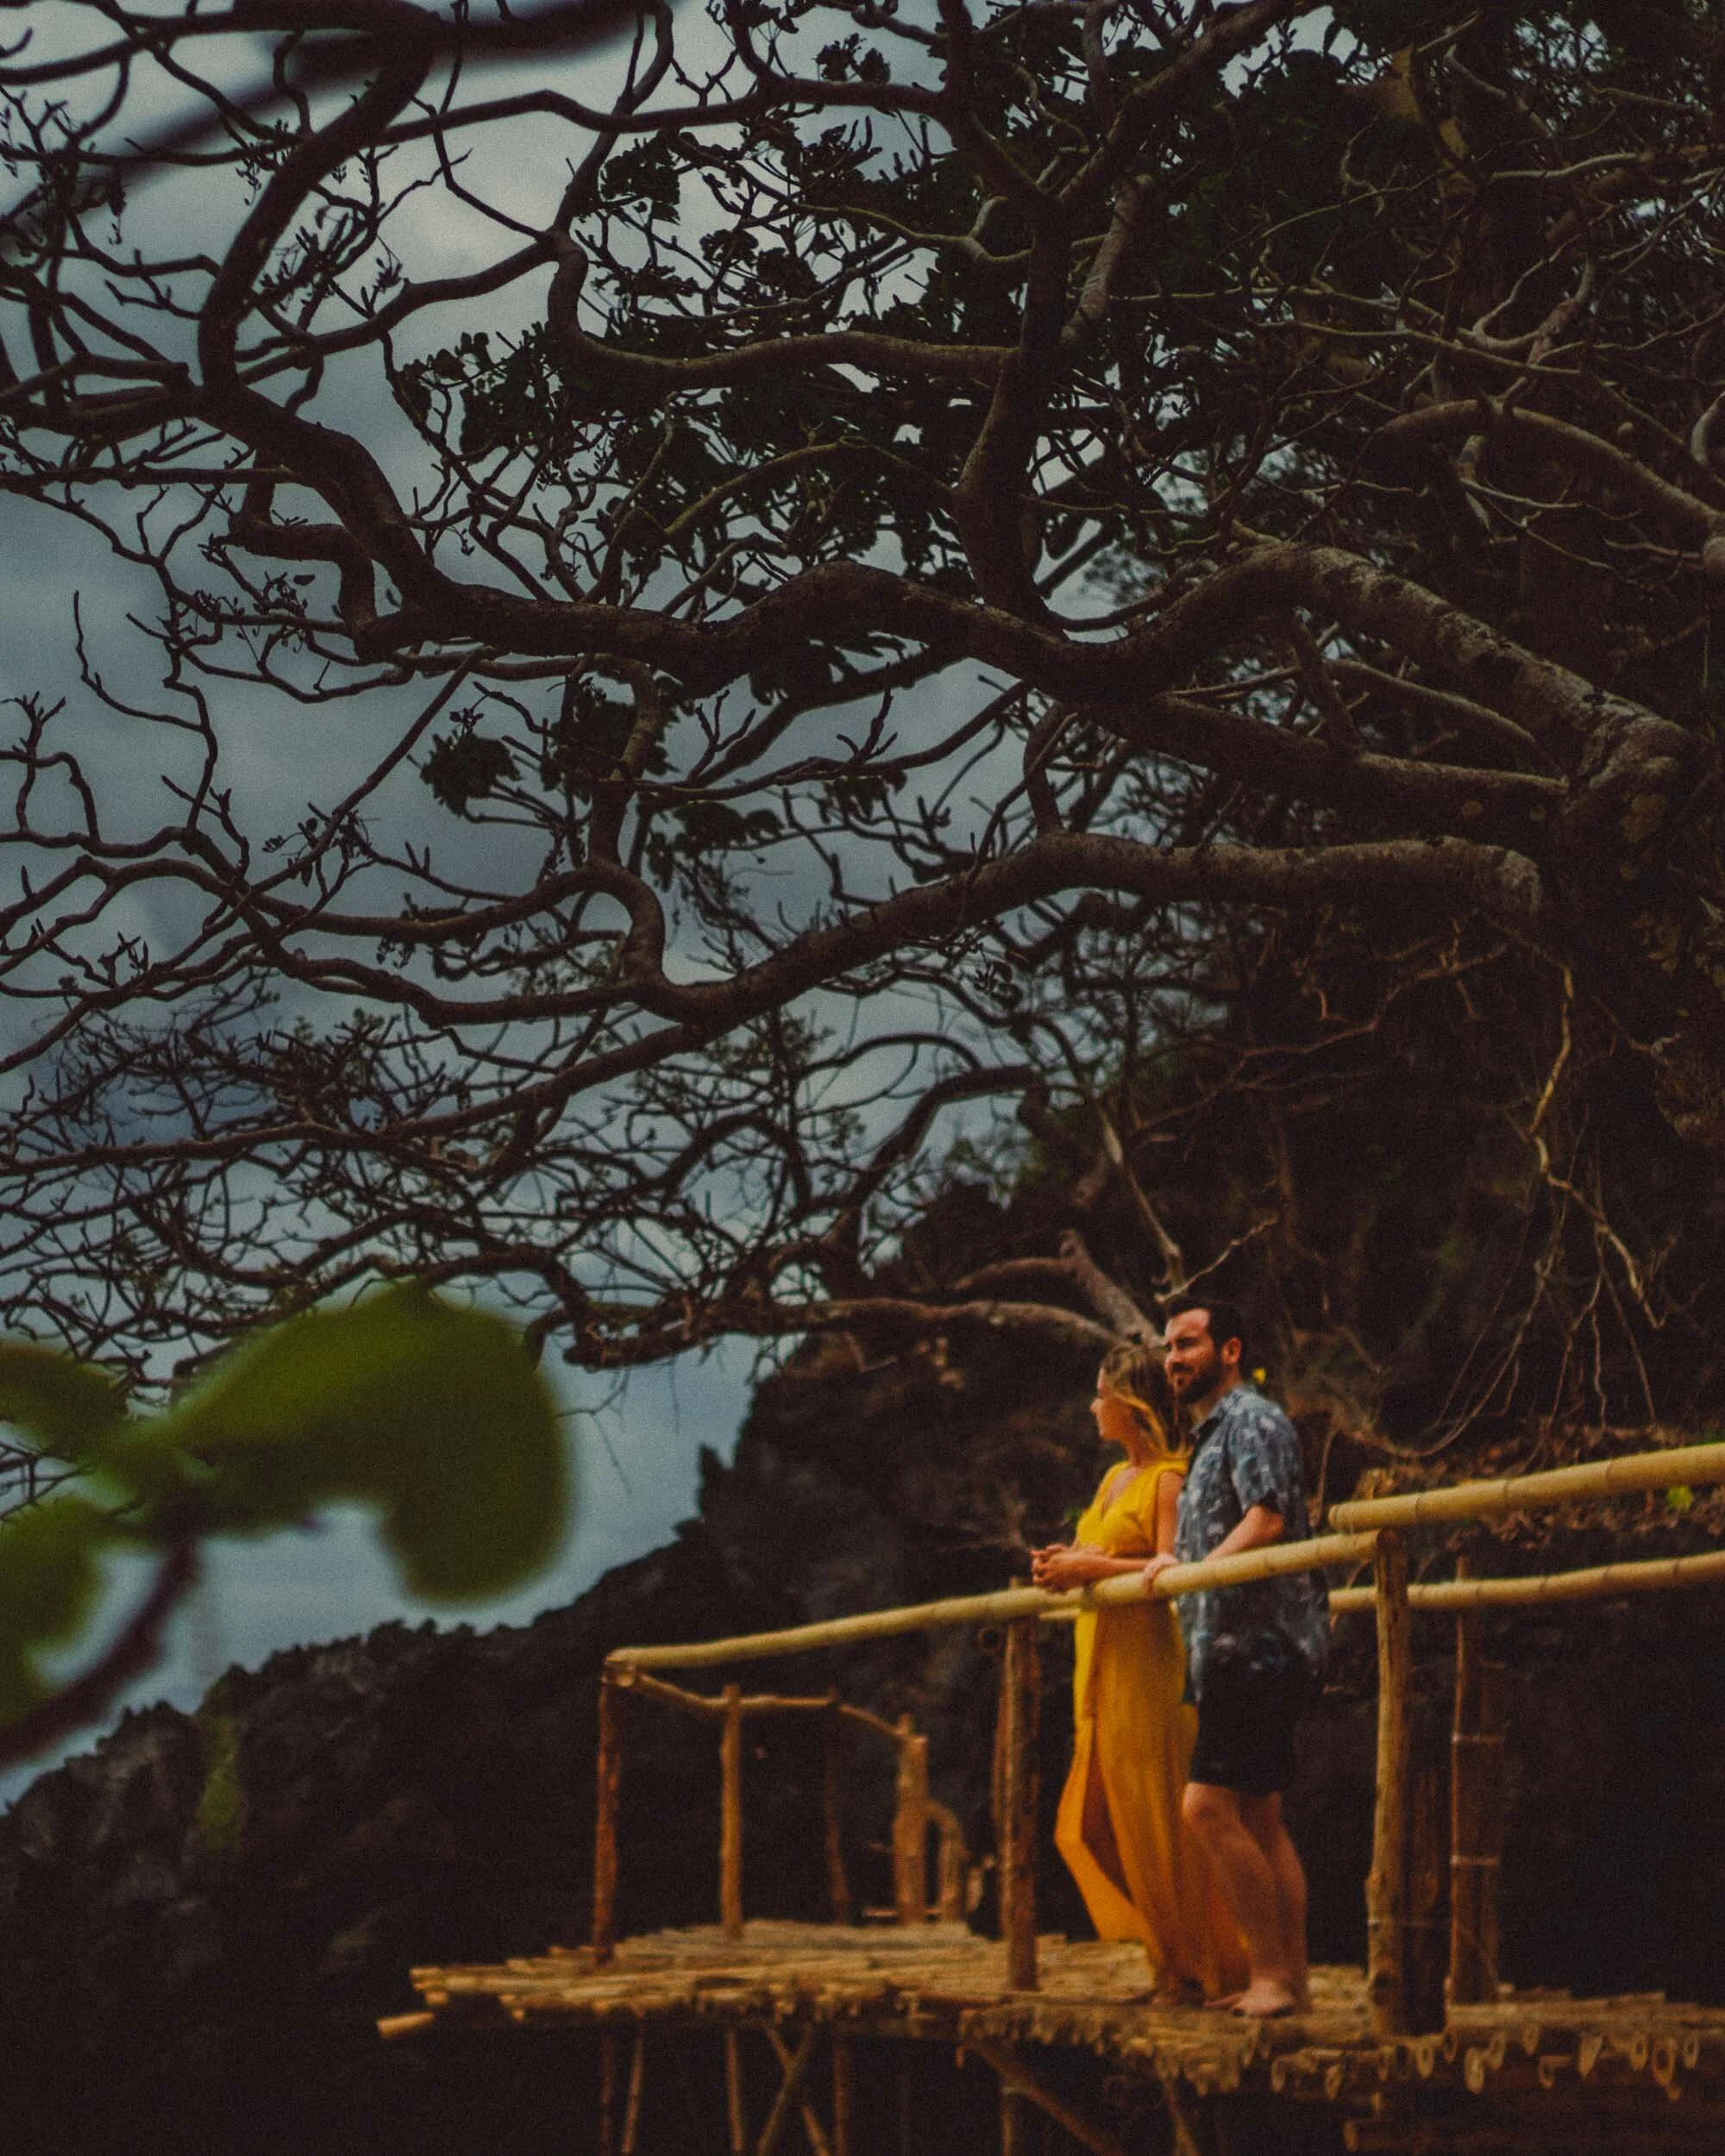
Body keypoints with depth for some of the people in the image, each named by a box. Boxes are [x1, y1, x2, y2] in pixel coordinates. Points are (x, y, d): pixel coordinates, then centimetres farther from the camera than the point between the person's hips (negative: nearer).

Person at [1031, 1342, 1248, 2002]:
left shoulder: (1169, 1478, -9)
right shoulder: (1114, 1479, 19)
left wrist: (1092, 1567, -15)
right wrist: (1063, 1563, 7)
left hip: (1146, 1663, -9)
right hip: (1100, 1665, 9)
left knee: (1156, 1821, -5)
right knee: (1092, 1822, 8)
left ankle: (1197, 1969, 3)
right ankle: (1168, 1957, 14)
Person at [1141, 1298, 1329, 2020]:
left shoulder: (1253, 1420, -7)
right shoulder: (1208, 1436, 23)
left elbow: (1267, 1520, -21)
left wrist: (1195, 1570, -26)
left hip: (1260, 1643, -10)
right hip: (1233, 1648, 10)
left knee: (1209, 1806, -14)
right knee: (1258, 1820, 9)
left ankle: (1272, 1973, -11)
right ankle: (1291, 1981, 10)